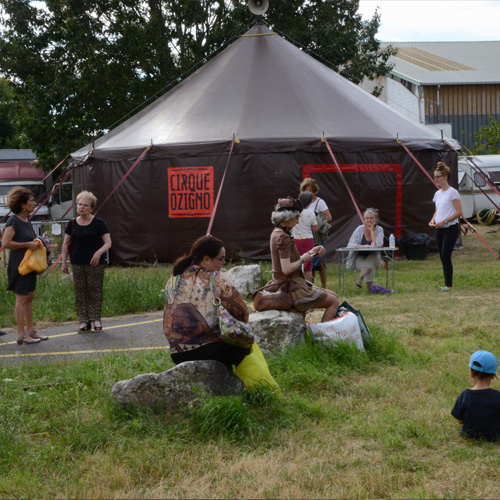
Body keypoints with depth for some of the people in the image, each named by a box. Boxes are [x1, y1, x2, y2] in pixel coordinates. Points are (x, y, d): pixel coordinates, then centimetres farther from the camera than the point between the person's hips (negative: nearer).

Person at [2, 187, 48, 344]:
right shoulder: (13, 221, -16)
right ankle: (21, 334, -1)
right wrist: (28, 244, -18)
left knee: (30, 297, 13)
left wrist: (35, 241, 7)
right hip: (19, 264, -9)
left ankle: (30, 331, 20)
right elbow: (6, 243, -23)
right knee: (21, 298, -5)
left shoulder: (26, 220, 12)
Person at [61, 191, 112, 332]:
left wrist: (99, 252, -23)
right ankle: (83, 321, 8)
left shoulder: (99, 223, -2)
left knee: (95, 291, -1)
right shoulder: (72, 224, 8)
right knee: (80, 293, 3)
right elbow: (66, 244, 15)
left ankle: (96, 319, 10)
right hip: (77, 264, 3)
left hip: (95, 264, -3)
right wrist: (64, 262, 10)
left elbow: (108, 242, -5)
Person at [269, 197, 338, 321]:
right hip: (291, 287, -10)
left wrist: (311, 252, 9)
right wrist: (303, 259, -11)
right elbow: (286, 269, -26)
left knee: (333, 296, 16)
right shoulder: (283, 237, -20)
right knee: (333, 302, -3)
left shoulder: (278, 233, 12)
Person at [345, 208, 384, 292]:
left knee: (373, 257, -37)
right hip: (359, 258, 0)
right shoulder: (360, 229, -5)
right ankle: (369, 289, -24)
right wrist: (362, 246, -29)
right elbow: (350, 245, -12)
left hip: (373, 259, 0)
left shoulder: (379, 230, -6)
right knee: (371, 268, -33)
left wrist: (372, 230, -20)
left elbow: (377, 245, -23)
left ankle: (360, 278, -47)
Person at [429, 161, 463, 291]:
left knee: (446, 255, -11)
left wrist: (444, 221, -20)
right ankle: (447, 283, 11)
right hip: (439, 229, 7)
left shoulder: (452, 192, -9)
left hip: (451, 228, -7)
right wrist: (433, 220, 1)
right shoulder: (437, 194, 13)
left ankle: (448, 284, -6)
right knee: (443, 257, 6)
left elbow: (459, 212, -13)